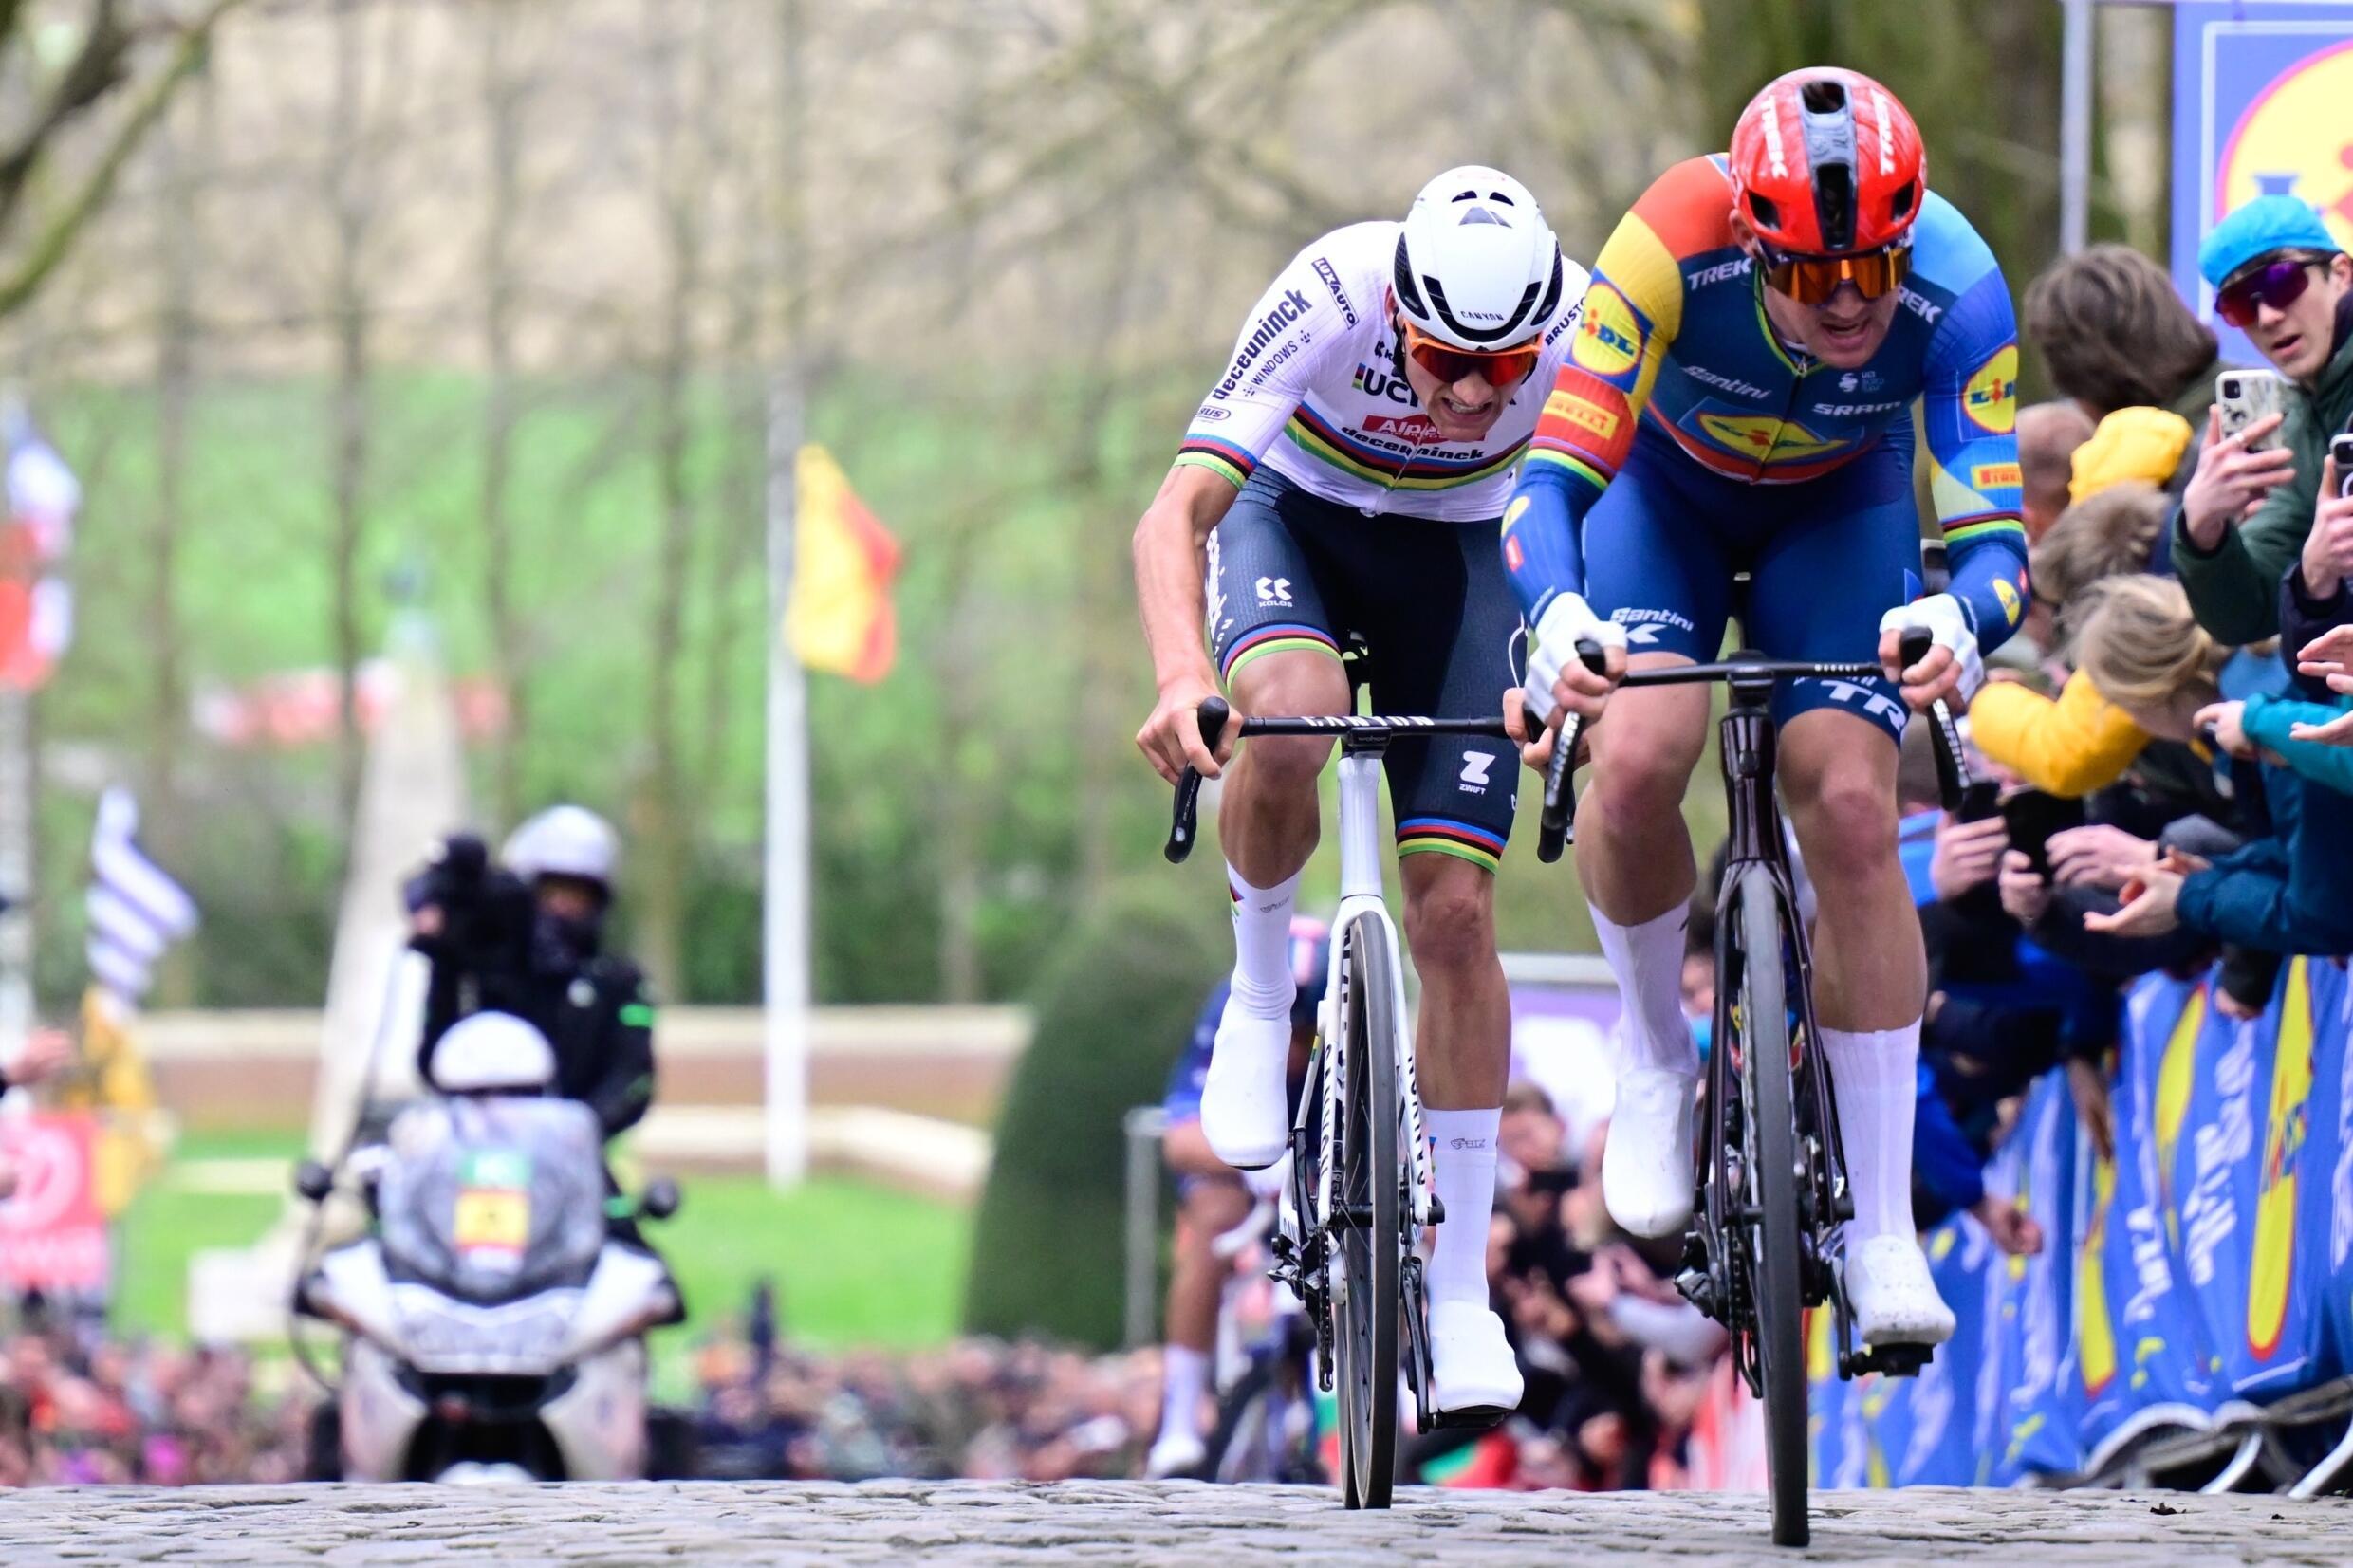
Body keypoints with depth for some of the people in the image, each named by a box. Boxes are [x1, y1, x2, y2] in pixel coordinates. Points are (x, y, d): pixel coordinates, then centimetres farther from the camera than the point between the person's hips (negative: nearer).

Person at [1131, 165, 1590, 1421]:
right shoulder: (1332, 299, -36)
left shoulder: (1586, 326, -30)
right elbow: (1174, 517, -39)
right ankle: (1260, 995, -7)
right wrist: (1181, 678, -56)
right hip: (1293, 517, -2)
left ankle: (1462, 1292, 2)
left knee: (1453, 909, -7)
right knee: (1291, 718, -36)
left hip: (1456, 553, 2)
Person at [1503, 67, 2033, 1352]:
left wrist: (1961, 620, -59)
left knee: (1851, 809, -18)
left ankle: (1883, 1235, -11)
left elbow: (1992, 533, -36)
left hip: (1838, 508, 1)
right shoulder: (1675, 251, -38)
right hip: (1666, 486, -1)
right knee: (1641, 760, -27)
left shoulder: (1955, 293, -34)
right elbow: (1553, 473, -41)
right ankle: (1654, 1057, 3)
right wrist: (1555, 616, -62)